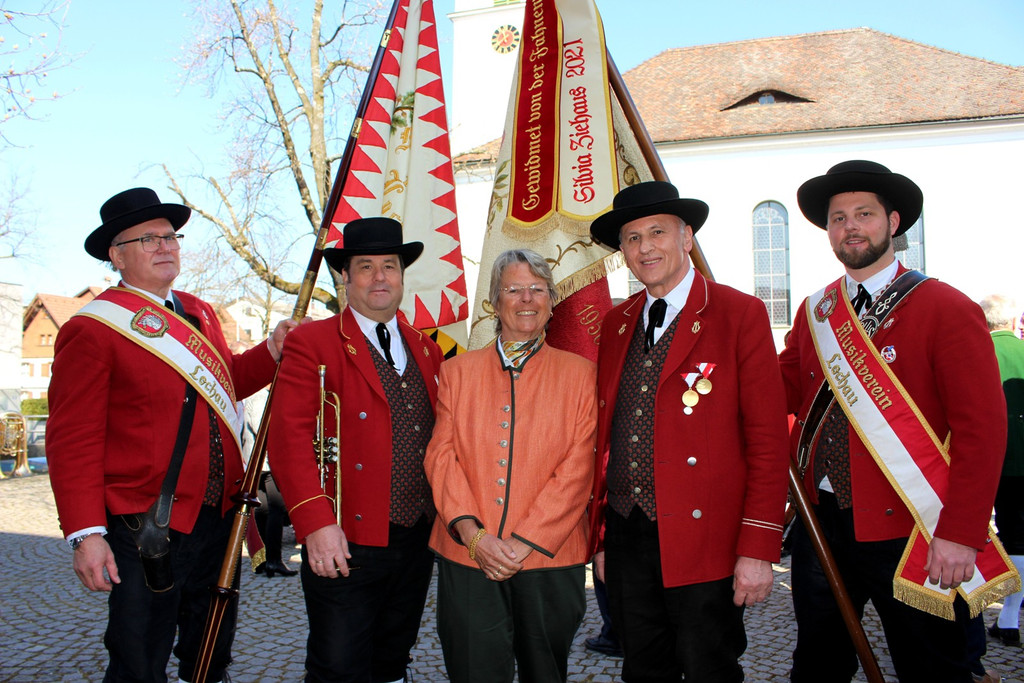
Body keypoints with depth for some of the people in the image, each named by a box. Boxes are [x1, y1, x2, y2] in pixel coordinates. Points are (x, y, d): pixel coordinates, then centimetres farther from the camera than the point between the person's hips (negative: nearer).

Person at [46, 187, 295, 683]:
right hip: (147, 529, -7)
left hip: (218, 518, 7)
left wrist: (271, 351, 4)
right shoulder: (92, 329, -12)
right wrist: (85, 533, -21)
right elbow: (72, 441, -15)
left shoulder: (199, 313, 11)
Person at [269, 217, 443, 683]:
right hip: (345, 542, -5)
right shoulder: (312, 343, -5)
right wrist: (315, 523, -22)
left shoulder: (426, 350, 13)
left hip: (418, 541, 6)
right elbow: (288, 437, -14)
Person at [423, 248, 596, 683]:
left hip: (549, 556, 0)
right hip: (466, 555, 1)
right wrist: (472, 533, -12)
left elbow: (578, 467, -3)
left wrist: (525, 542, -11)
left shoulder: (579, 373, 5)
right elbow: (441, 454, 2)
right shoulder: (458, 371, 11)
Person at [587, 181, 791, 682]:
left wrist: (758, 549, -13)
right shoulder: (615, 323, 10)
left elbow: (767, 440, -9)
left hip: (705, 543, -5)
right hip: (624, 538, 5)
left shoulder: (740, 315, -6)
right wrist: (601, 535, 12)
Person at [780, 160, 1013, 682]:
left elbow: (982, 429, -14)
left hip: (905, 534, -5)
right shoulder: (814, 312, 9)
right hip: (820, 521, 5)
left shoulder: (947, 310, -10)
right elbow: (784, 390, 12)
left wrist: (960, 535, -19)